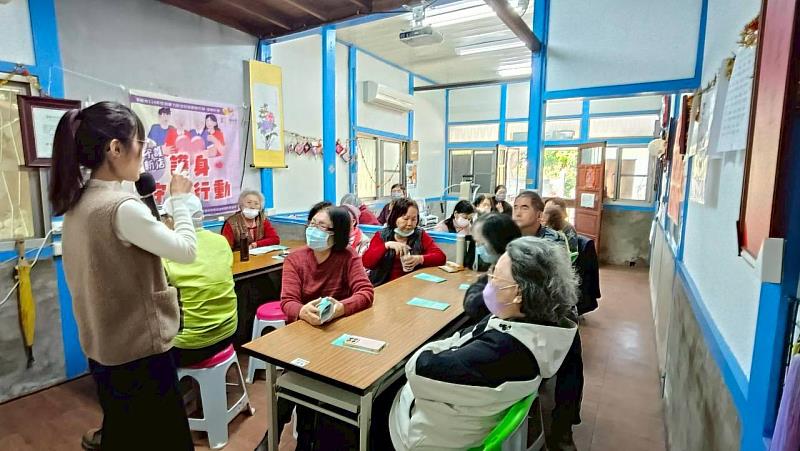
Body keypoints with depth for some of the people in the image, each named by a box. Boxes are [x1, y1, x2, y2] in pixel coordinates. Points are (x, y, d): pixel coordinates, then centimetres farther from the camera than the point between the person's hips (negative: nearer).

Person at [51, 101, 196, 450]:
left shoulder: (77, 203, 3)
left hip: (103, 349, 9)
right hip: (139, 352, -9)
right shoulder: (122, 206, -25)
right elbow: (187, 251, -16)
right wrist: (180, 200, -6)